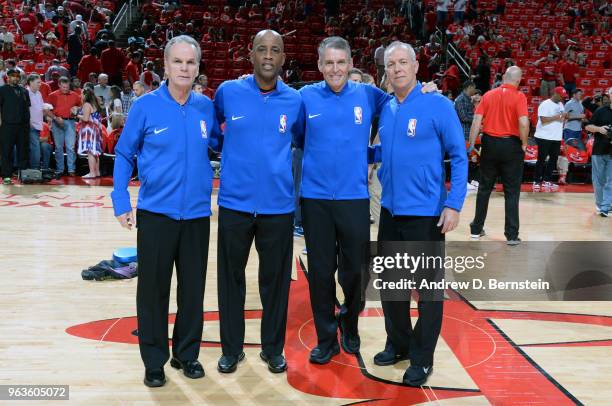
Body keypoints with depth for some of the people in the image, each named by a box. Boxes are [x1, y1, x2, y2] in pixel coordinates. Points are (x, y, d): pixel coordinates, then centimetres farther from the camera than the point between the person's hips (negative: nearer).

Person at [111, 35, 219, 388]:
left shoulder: (206, 107, 0)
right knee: (153, 289, 6)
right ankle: (154, 360, 21)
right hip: (155, 213, -2)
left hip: (197, 213, 2)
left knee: (193, 288, 11)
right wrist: (122, 203, -4)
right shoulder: (146, 106, -7)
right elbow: (124, 154, 0)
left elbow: (219, 144, 16)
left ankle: (187, 353, 28)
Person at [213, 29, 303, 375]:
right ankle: (231, 348, 26)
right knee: (231, 278, 10)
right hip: (234, 203, 0)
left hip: (279, 205, 1)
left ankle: (274, 348, 27)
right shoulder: (228, 92, -2)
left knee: (276, 280, 10)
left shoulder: (295, 100, 1)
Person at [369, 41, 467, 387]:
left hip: (426, 212, -6)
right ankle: (398, 343, 33)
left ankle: (422, 359, 17)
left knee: (428, 286, 5)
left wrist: (453, 205, -16)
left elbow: (458, 157, -10)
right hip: (390, 210, 6)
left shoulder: (438, 105, -10)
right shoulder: (386, 109, 8)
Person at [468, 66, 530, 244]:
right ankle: (512, 235, 7)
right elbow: (523, 123, -19)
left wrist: (472, 144, 3)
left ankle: (476, 228, 22)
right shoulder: (519, 97, -7)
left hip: (489, 143, 3)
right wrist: (524, 144, -5)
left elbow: (476, 121, -2)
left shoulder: (488, 95, 3)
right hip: (510, 145, -3)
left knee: (484, 188, 14)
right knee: (511, 192, 5)